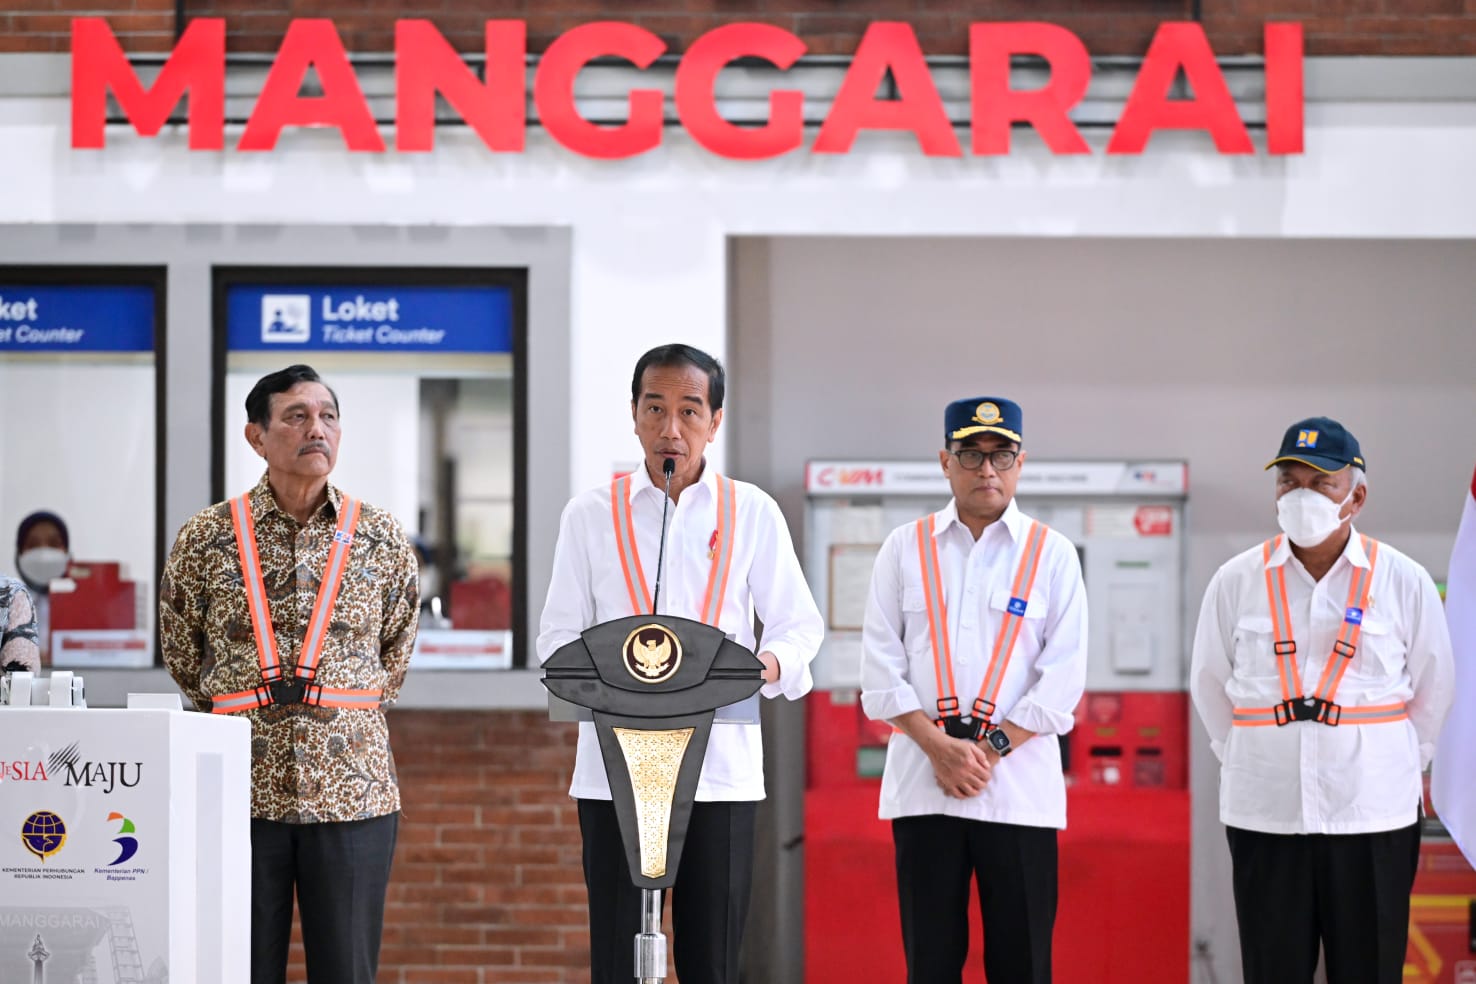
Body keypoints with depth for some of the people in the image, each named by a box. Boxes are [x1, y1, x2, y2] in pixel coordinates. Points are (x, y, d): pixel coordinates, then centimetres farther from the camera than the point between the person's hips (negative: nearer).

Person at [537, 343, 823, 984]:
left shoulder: (752, 514, 7)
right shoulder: (591, 515, 7)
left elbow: (799, 623, 10)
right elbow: (557, 636, 8)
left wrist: (768, 665, -13)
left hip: (722, 768, 0)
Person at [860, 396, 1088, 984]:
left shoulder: (1052, 554, 5)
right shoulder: (905, 548, 8)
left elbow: (1064, 677, 0)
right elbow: (881, 665, 4)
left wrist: (990, 749, -10)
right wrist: (939, 747, -9)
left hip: (1019, 786, -1)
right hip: (920, 783, 1)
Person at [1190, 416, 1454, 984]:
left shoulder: (1403, 582, -1)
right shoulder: (1236, 581, 1)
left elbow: (1432, 688, 8)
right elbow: (1209, 683, 11)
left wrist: (1398, 764, 8)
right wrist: (1248, 758, 10)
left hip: (1372, 814, -1)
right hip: (1263, 813, 1)